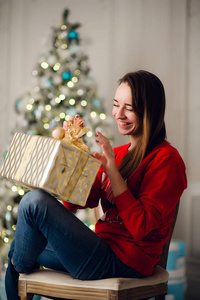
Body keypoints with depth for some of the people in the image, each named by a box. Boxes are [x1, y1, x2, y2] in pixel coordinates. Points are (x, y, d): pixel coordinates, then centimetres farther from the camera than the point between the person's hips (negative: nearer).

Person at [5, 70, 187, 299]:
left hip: (122, 262, -9)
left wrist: (112, 171, -21)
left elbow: (141, 227, -20)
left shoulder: (165, 158, -12)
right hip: (105, 249, 9)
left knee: (35, 201, -18)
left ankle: (20, 266, 9)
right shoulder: (118, 153, 15)